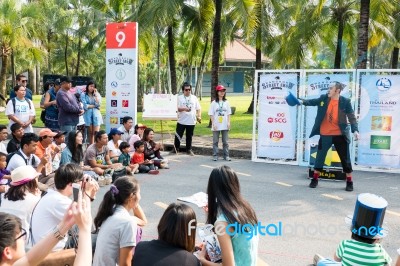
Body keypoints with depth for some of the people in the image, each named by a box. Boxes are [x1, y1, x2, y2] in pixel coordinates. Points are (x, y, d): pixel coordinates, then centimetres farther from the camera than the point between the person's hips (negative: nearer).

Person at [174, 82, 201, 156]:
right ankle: (176, 149, 16)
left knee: (189, 136, 10)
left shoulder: (194, 98, 8)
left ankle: (189, 150, 21)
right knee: (178, 136, 2)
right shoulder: (179, 98, 0)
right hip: (181, 121, -2)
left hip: (191, 121, 2)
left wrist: (199, 116, -6)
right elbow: (177, 108, -8)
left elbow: (198, 108, 9)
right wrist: (184, 109, -25)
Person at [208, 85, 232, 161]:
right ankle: (215, 155, 9)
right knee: (215, 141, 4)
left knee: (225, 141, 5)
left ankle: (226, 155, 10)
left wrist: (229, 122, -2)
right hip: (216, 126, -2)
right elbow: (211, 114, -2)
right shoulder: (214, 103, 0)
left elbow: (228, 114, 8)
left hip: (225, 126, 2)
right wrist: (213, 124, -9)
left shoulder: (226, 102, 7)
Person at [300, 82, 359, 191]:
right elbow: (313, 102, 1)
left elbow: (352, 117, -8)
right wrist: (302, 101, -20)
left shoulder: (345, 102, -8)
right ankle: (315, 179, 24)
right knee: (320, 156, 10)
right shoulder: (324, 98, 0)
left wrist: (355, 130, -21)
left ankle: (349, 182, 20)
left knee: (345, 158, 6)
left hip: (340, 135, -2)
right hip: (325, 134, 2)